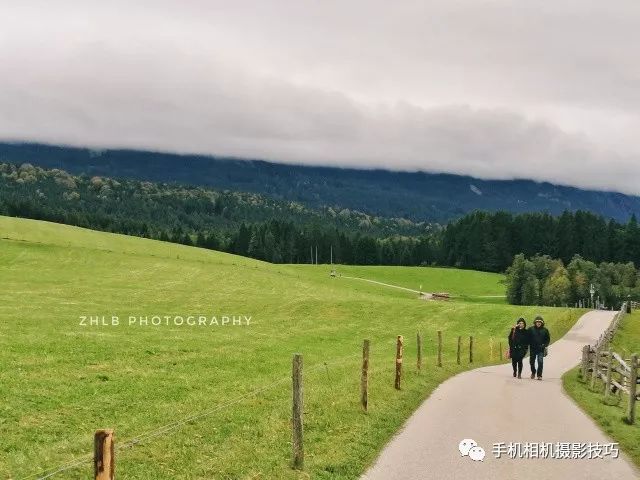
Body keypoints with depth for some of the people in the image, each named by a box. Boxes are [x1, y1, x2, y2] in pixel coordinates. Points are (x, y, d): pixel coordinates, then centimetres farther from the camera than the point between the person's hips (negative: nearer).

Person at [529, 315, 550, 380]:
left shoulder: (545, 330, 1)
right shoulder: (531, 329, -1)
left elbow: (548, 339, 8)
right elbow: (528, 338, 6)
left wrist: (545, 345, -5)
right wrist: (529, 344, -4)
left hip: (541, 349, -1)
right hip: (532, 349, 1)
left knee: (540, 362, -13)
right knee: (532, 361, 13)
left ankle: (539, 375, -5)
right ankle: (533, 372, 37)